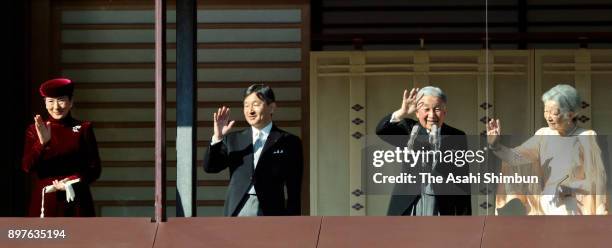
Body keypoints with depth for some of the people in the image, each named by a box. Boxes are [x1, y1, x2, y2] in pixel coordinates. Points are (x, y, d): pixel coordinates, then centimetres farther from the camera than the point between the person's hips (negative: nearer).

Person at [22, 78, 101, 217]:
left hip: (76, 200, 0)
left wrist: (73, 182, -14)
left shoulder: (84, 129, 4)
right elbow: (27, 167, -4)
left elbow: (94, 168, 3)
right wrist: (42, 142, -19)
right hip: (45, 201, 0)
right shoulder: (34, 130, 7)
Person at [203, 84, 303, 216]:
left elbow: (294, 190, 4)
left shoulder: (288, 142, 5)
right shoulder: (233, 140, 14)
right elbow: (209, 167, 6)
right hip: (237, 213, 2)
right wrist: (217, 138, -8)